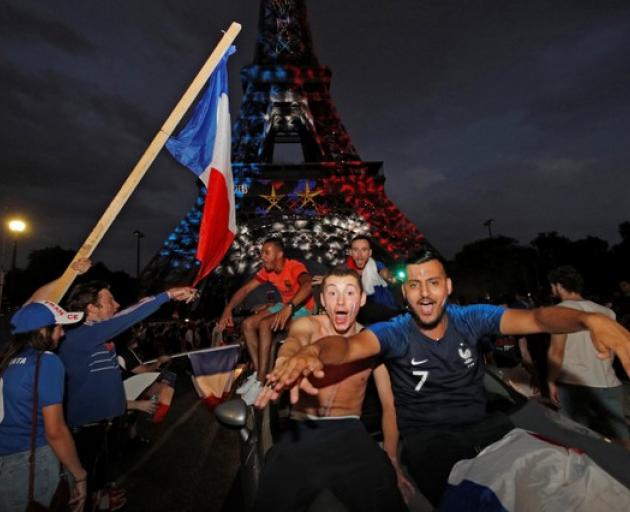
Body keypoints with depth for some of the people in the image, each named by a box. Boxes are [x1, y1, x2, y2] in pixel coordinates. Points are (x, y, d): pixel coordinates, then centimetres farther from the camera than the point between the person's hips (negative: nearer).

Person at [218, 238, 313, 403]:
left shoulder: (295, 267, -22)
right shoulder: (267, 271, 0)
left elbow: (307, 285, -43)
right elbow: (245, 289, 2)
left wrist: (289, 307, -56)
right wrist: (228, 309, -12)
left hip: (302, 308, -7)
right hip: (285, 306, 8)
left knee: (264, 325, -28)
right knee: (248, 324, -9)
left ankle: (261, 382, -21)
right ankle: (258, 372, -3)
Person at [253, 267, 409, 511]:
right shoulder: (307, 326, -5)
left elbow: (389, 404, 7)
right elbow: (293, 343, -29)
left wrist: (391, 459, 0)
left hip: (348, 430, 1)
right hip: (302, 428, -1)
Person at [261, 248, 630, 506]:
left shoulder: (471, 319, -4)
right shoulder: (394, 333, -13)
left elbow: (535, 318, -14)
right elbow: (350, 345, -30)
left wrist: (590, 319, -35)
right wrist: (313, 351, -53)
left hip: (483, 424, 3)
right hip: (427, 436, -3)